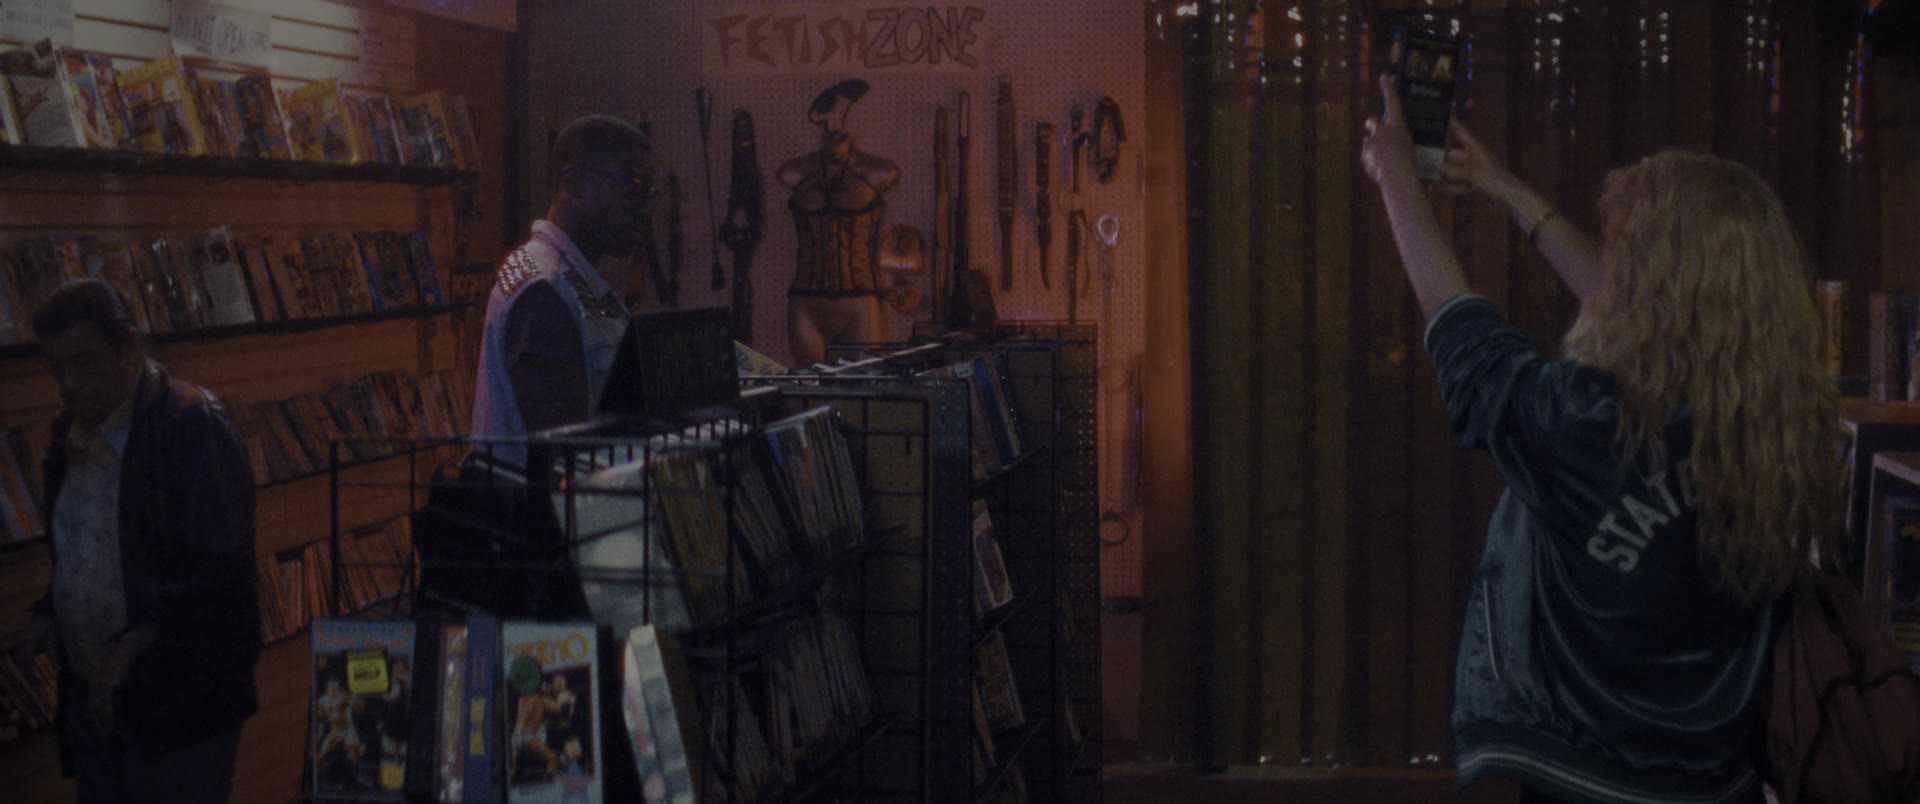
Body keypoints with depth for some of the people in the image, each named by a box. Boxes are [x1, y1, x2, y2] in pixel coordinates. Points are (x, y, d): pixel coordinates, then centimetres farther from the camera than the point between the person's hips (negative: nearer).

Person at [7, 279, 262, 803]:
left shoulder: (193, 426, -15)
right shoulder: (72, 431, 10)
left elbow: (220, 565, -20)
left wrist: (139, 640, -27)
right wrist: (49, 615, 5)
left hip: (177, 700, -7)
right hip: (93, 695, 7)